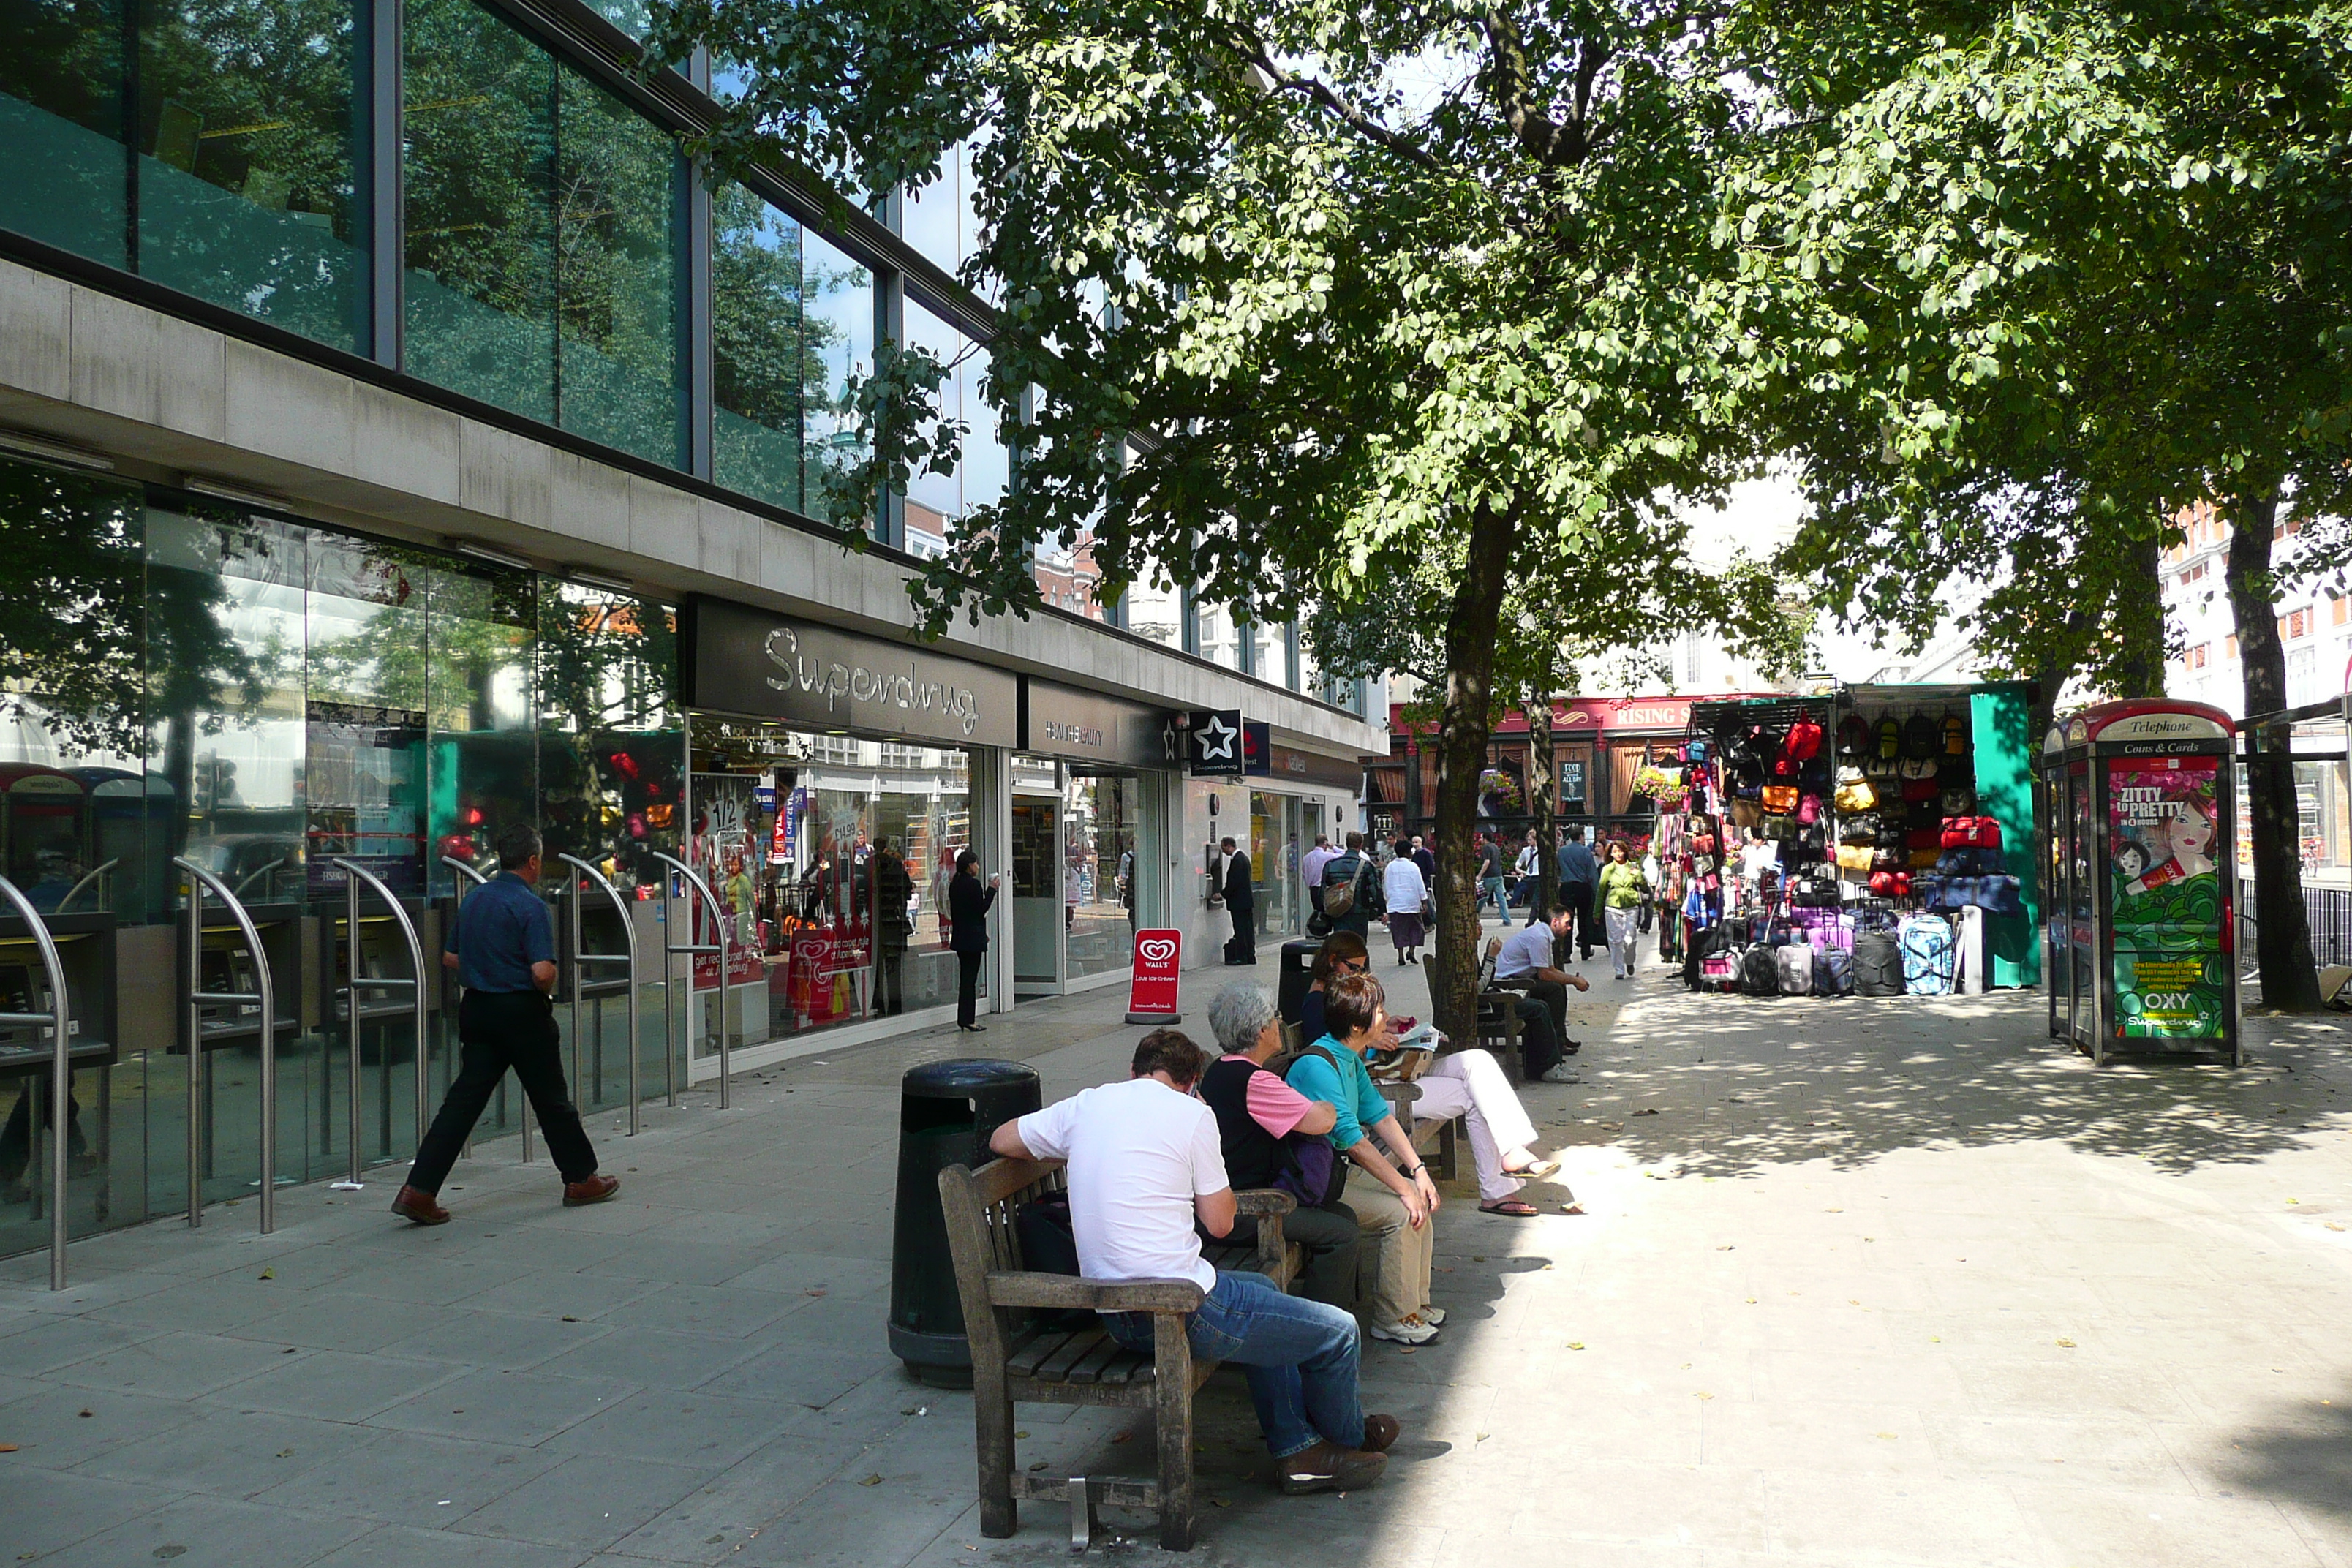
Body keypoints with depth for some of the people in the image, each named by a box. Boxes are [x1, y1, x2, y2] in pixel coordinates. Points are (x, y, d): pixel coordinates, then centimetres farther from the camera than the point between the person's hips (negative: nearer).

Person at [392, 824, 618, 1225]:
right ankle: (581, 1180, 20)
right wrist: (546, 992, -3)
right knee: (551, 1100, 7)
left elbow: (450, 958, 16)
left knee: (464, 1099, 5)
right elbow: (542, 972, -23)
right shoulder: (531, 906, -16)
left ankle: (418, 1191, -2)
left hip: (477, 1008, 6)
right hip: (522, 1012, -6)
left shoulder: (473, 900, 7)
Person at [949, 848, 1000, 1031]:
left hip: (960, 937, 9)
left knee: (965, 978, 13)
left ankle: (964, 1019, 16)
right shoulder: (973, 884, -15)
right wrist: (991, 889, -9)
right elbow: (982, 908, -14)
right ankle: (967, 1021, -5)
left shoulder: (955, 884, 11)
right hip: (972, 938, -9)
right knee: (970, 978, -6)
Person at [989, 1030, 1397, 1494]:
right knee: (1340, 1332, 7)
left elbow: (1001, 1140, 22)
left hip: (1114, 1315, 8)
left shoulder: (1085, 1105, 8)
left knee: (1262, 1289, 32)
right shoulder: (1192, 1114, -8)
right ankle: (1346, 1437, 36)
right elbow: (1220, 1222, -3)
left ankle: (1297, 1448, 35)